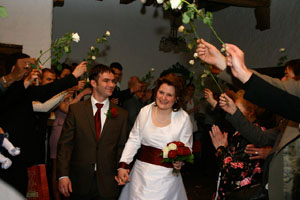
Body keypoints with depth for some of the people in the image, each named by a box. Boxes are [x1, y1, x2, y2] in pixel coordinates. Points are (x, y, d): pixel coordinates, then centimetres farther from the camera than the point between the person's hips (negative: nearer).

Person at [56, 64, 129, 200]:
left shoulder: (121, 114, 2)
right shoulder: (75, 109, 0)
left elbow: (122, 148, 6)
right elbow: (65, 144, -3)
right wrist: (63, 175, -10)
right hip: (80, 182, 0)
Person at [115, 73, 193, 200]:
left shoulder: (183, 118, -7)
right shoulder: (145, 111, -2)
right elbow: (134, 140, 3)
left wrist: (180, 161, -20)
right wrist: (123, 165, -4)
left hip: (166, 176, -2)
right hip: (141, 172, 2)